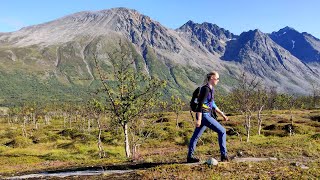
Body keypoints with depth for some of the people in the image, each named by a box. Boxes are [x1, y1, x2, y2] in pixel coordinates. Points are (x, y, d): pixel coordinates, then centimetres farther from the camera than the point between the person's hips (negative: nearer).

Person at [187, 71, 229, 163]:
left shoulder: (211, 89, 14)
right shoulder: (206, 89, -16)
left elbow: (212, 104, 21)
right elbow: (200, 104, -20)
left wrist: (222, 114, 20)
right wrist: (199, 119, -23)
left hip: (207, 115, 9)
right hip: (204, 115, -9)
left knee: (196, 136, 13)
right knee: (222, 131, -5)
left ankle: (190, 156, 22)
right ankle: (224, 155, 2)